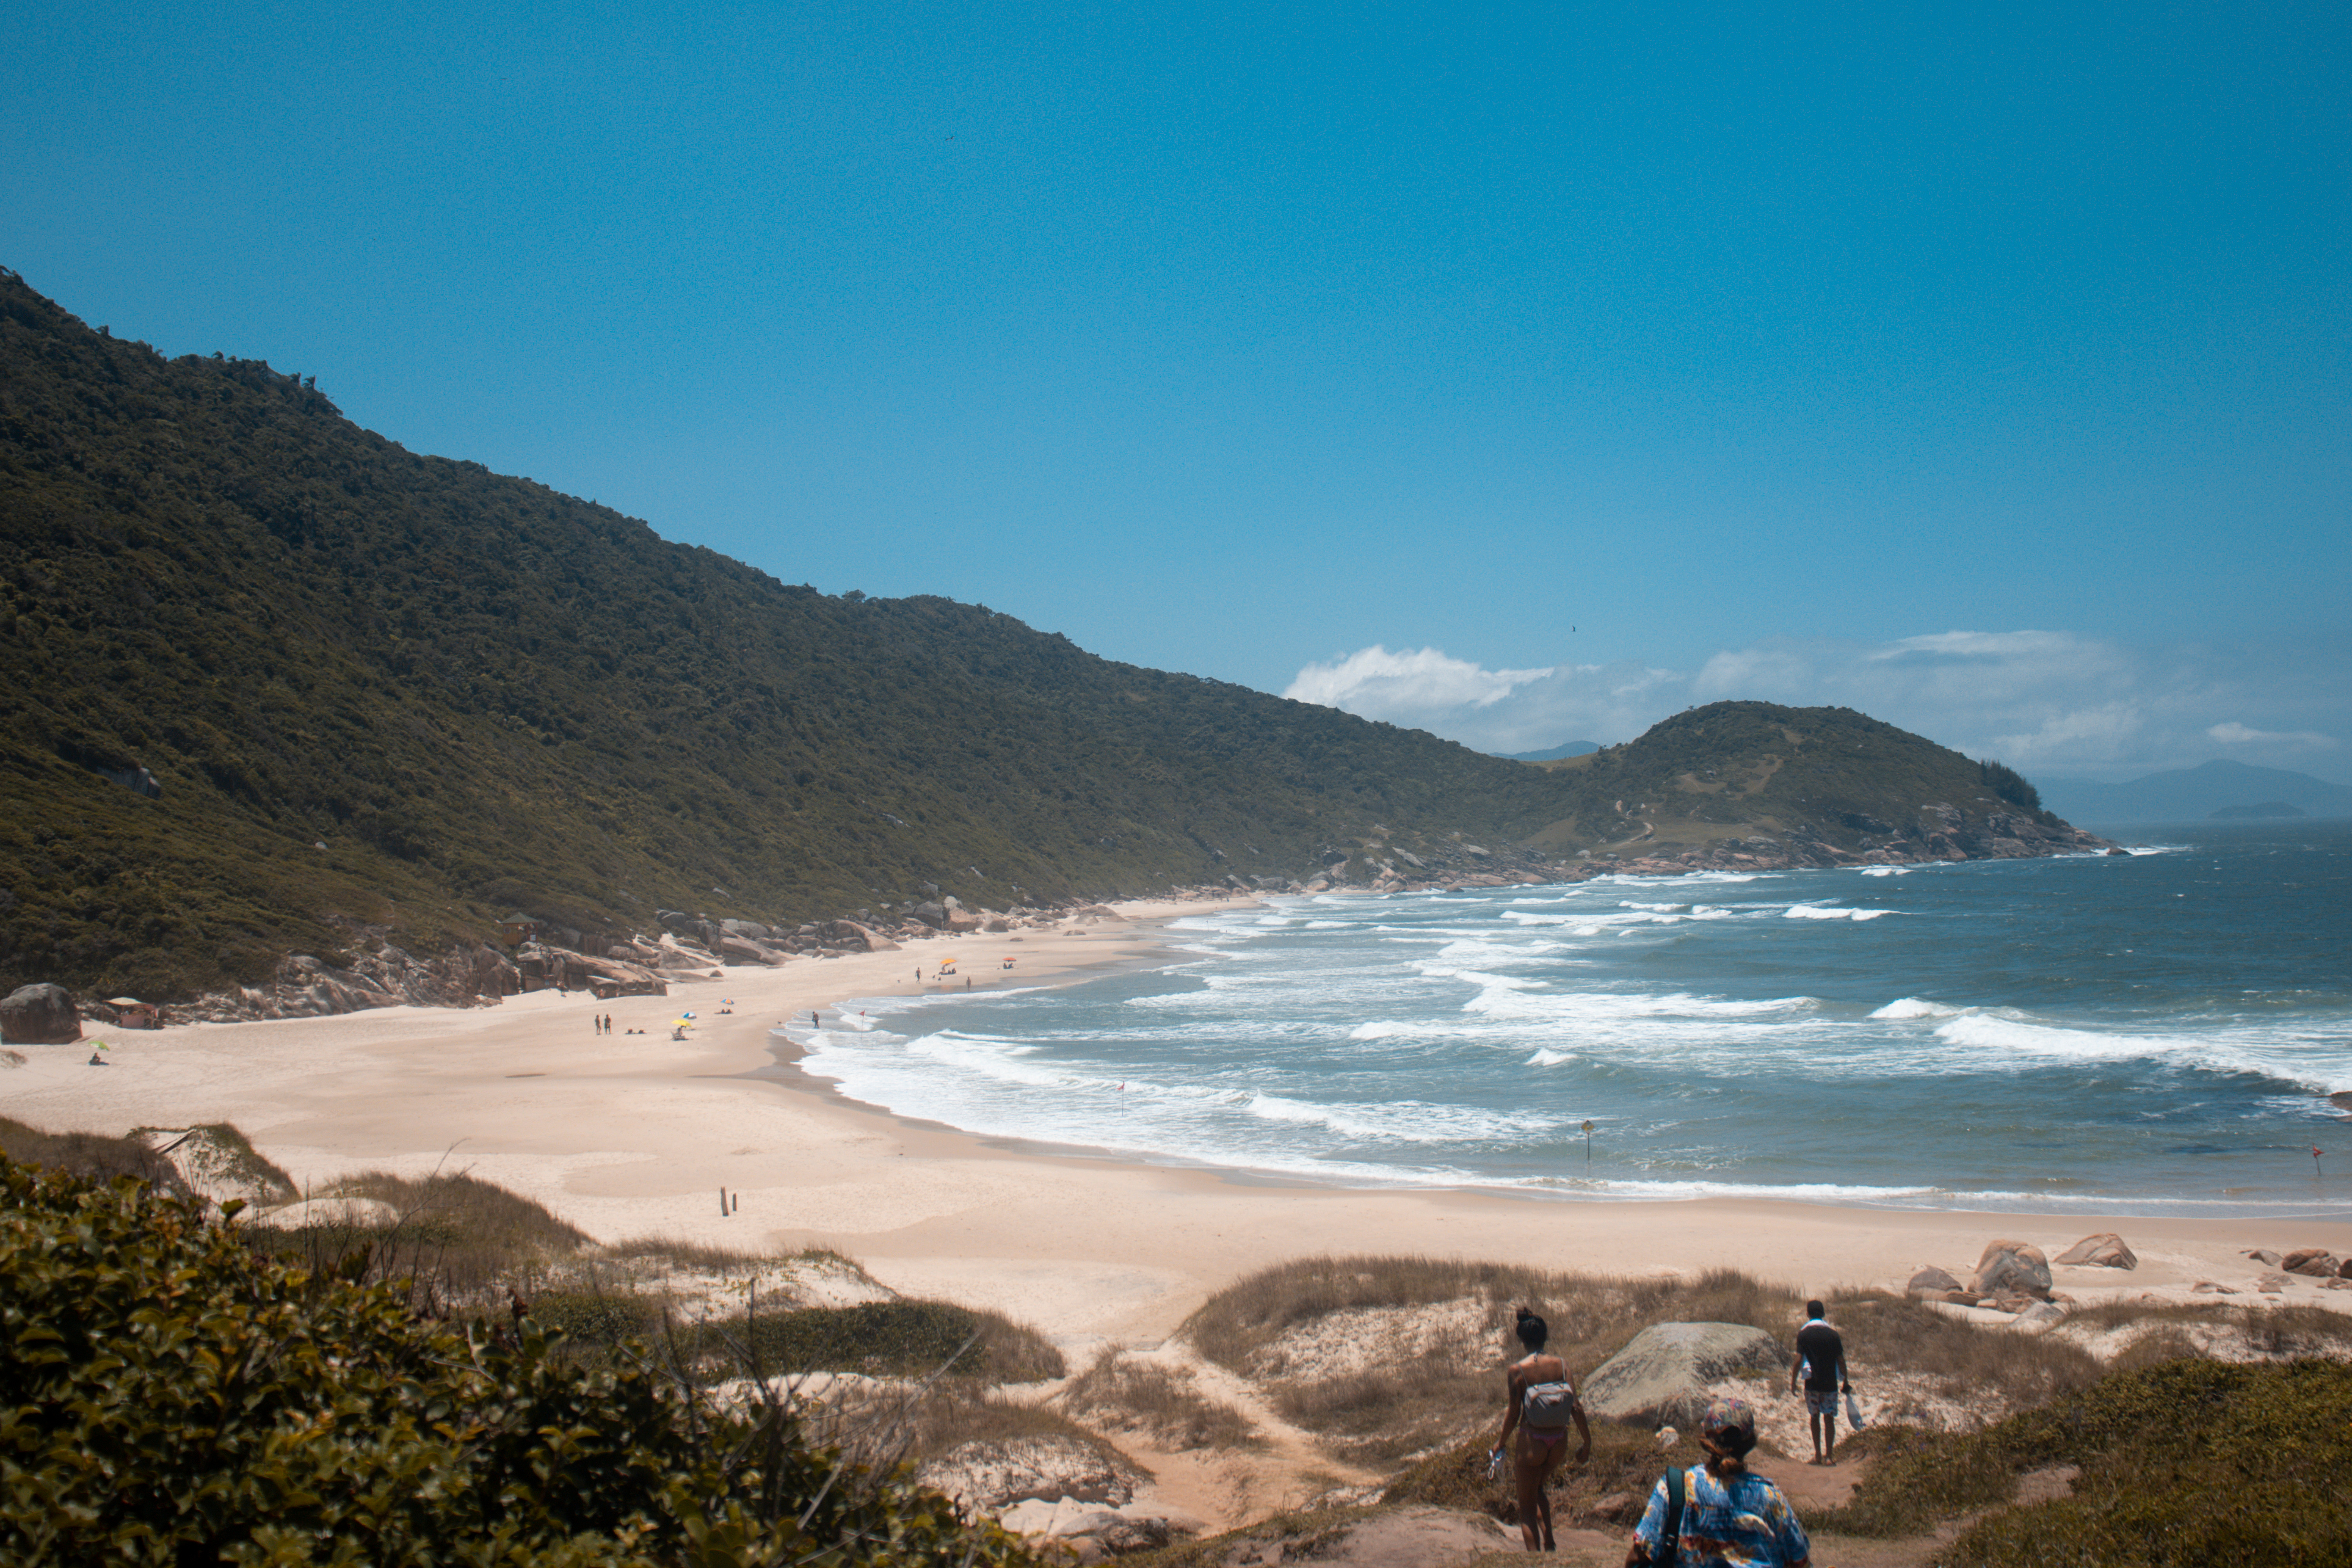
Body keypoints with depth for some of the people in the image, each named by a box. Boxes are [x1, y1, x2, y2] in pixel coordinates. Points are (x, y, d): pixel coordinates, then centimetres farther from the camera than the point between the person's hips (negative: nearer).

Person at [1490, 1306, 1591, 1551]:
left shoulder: (1517, 1370, -12)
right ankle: (1550, 1545, 21)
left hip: (1532, 1441, -4)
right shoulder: (1561, 1364, -4)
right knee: (1538, 1489, 31)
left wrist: (1501, 1443, 6)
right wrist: (1587, 1441, 7)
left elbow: (1513, 1413, -9)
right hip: (1559, 1441, 4)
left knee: (1527, 1506, 10)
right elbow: (1576, 1407, -4)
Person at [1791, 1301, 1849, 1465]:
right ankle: (1829, 1456, 1)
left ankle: (1818, 1455, 15)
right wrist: (1845, 1383, 10)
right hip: (1830, 1384, 0)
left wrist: (1793, 1382, -1)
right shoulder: (1833, 1334, -1)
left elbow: (1799, 1360, -8)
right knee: (1829, 1418, 5)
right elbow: (1841, 1361, 0)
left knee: (1814, 1417, 13)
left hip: (1812, 1384, 0)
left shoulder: (1803, 1334, -5)